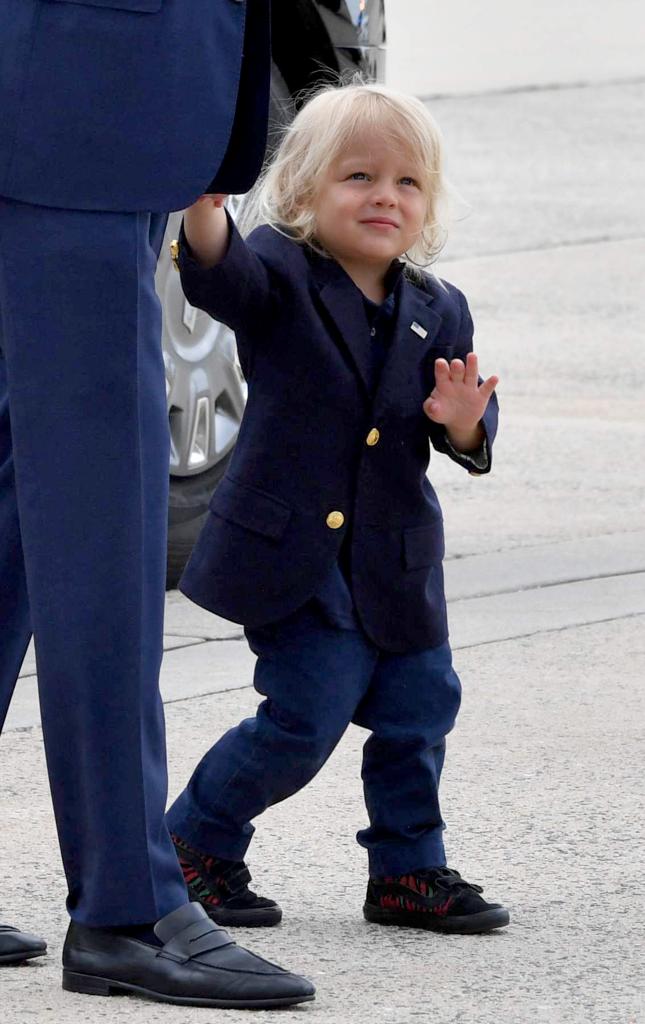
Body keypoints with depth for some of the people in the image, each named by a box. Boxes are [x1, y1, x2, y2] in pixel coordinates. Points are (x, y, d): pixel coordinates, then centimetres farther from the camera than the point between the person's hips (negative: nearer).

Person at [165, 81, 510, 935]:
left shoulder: (436, 313, 5)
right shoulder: (279, 276, -8)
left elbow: (469, 438, 6)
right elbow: (221, 275, -31)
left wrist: (462, 422, -19)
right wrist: (205, 204, -52)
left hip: (396, 557, 6)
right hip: (293, 548, -6)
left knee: (421, 706, 8)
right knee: (309, 713, -9)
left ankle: (408, 870, 25)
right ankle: (193, 846, 10)